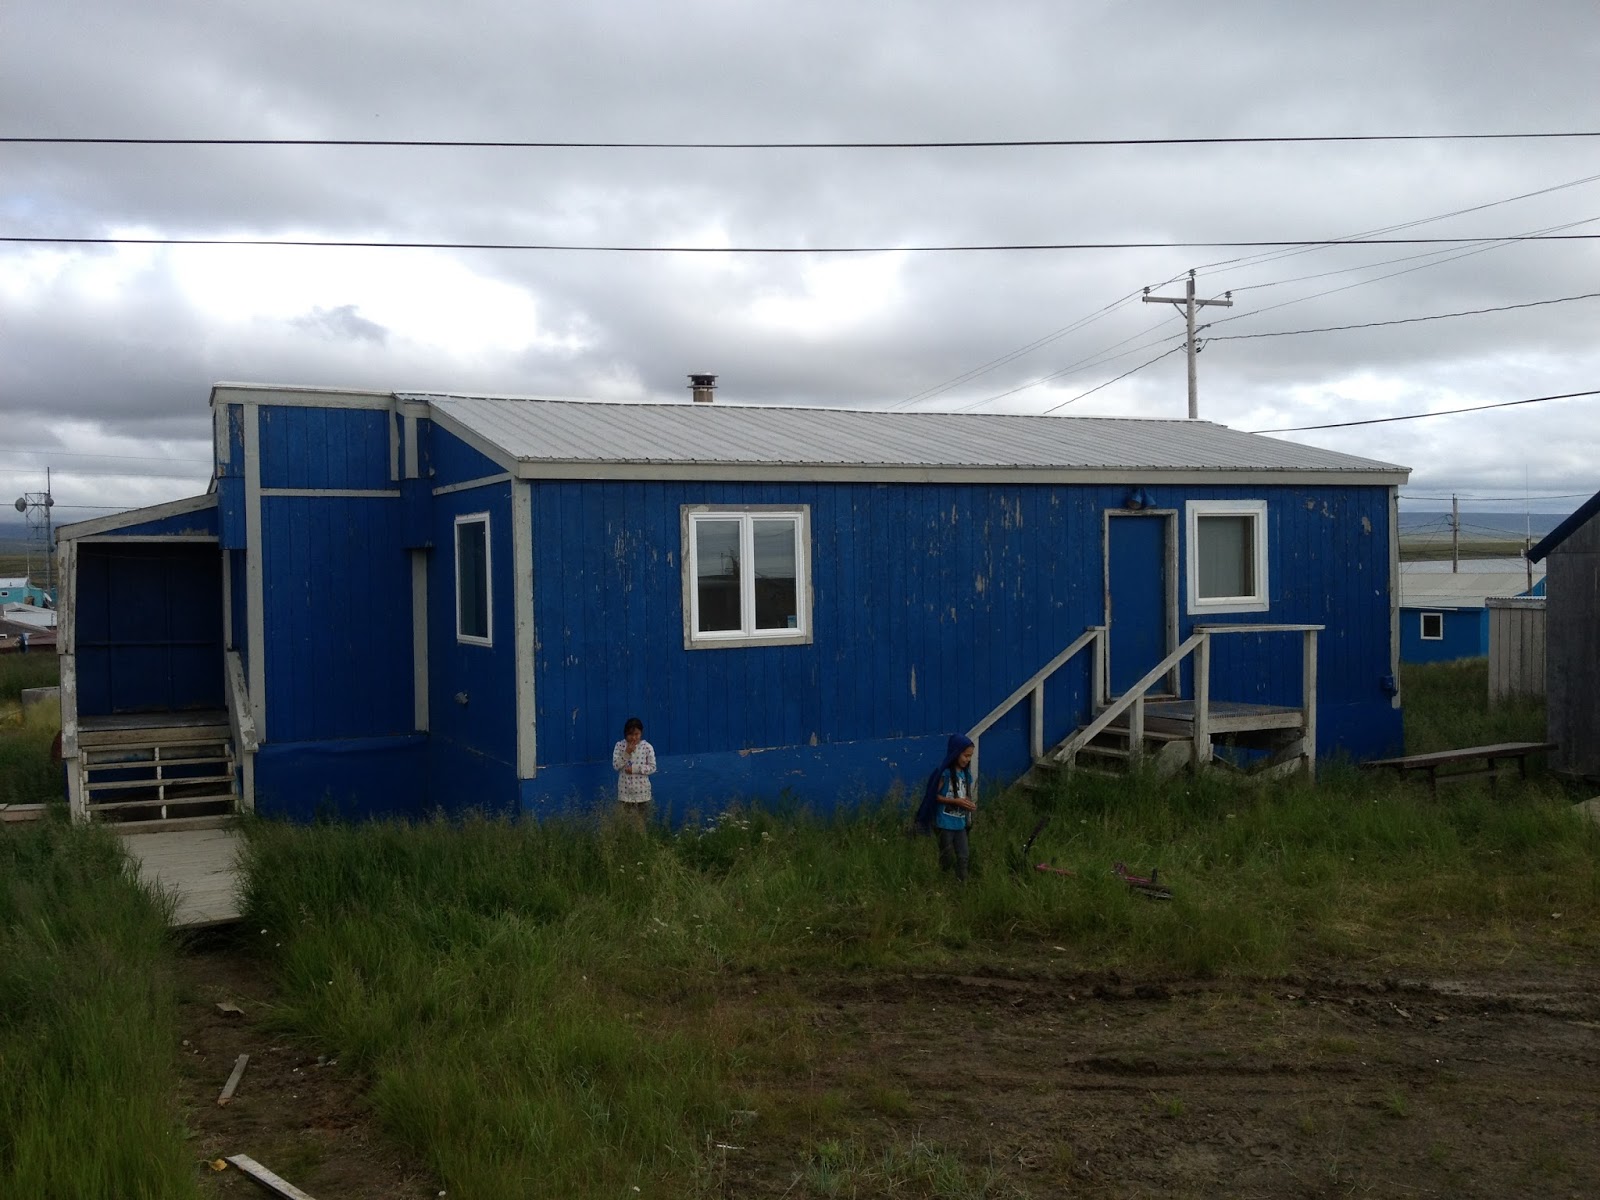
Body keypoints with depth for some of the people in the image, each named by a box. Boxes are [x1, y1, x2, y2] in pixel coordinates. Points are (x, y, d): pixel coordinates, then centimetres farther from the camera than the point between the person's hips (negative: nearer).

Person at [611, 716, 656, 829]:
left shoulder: (647, 747, -7)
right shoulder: (620, 745, -3)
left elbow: (652, 767, -7)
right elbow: (616, 765, -8)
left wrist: (634, 768, -17)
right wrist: (627, 753, -19)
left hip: (642, 792, -1)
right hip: (625, 792, 1)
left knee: (641, 824, 7)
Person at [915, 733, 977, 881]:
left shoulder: (966, 774, 8)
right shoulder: (945, 772, -13)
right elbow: (935, 796, -13)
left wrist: (969, 805, -3)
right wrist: (956, 801, -19)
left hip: (960, 823, 6)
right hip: (945, 822, -6)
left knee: (963, 857, 6)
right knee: (947, 857, 3)